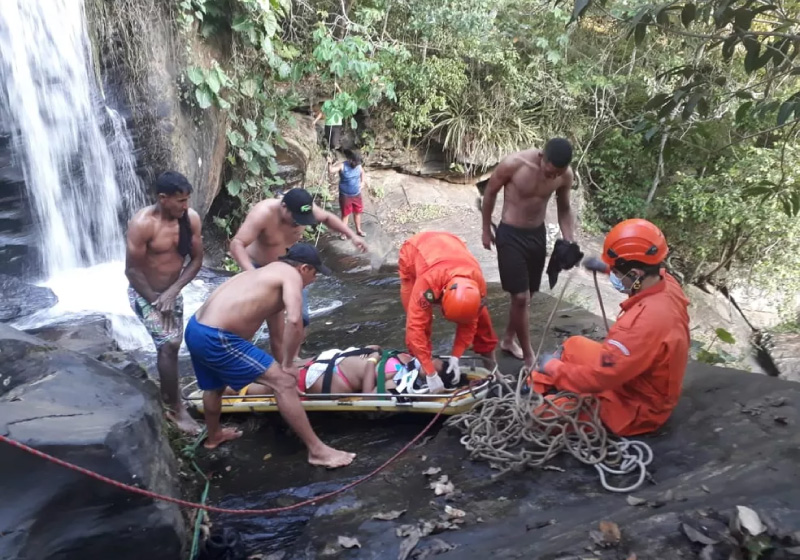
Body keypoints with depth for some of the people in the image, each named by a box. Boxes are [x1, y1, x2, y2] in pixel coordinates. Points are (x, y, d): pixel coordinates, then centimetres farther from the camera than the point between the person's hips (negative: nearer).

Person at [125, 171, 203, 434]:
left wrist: (172, 292, -14)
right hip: (145, 293, -6)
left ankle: (167, 395, 37)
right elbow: (132, 270, -20)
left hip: (173, 291, 6)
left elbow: (196, 259, -5)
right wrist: (154, 300, -15)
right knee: (168, 345, -14)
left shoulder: (191, 218, -11)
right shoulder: (142, 223, -26)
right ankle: (175, 408, -1)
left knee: (172, 346, 16)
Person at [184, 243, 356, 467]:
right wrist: (287, 365, -9)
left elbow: (277, 337, 29)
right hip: (217, 339, -10)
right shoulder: (290, 274, -4)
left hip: (196, 330, 10)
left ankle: (214, 436, 62)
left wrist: (281, 364, 35)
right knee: (283, 383, -5)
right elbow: (294, 321, -22)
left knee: (214, 387, 36)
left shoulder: (271, 276, 22)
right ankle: (317, 450, 3)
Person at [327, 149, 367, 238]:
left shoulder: (358, 166, -4)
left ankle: (358, 230, 36)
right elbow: (331, 171, -35)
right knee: (345, 214, 6)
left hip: (357, 194, 5)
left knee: (358, 212, 18)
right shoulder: (342, 166, -19)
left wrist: (363, 182, 4)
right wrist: (330, 164, -53)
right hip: (345, 195, -5)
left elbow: (363, 173, 18)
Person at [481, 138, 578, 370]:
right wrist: (486, 229, 1)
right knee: (521, 297, -7)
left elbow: (564, 208, 5)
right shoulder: (514, 164, -24)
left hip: (538, 234, 5)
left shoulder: (566, 175, -12)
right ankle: (529, 357, 7)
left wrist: (569, 240, -9)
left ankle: (509, 339, 37)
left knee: (526, 295, 15)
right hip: (510, 235, -4)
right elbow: (490, 193, -8)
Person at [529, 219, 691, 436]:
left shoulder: (646, 323, -39)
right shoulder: (666, 284, -11)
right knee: (574, 345, 19)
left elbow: (597, 377, -32)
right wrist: (607, 268, 13)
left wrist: (553, 367, -17)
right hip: (639, 384, 9)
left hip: (634, 408, -9)